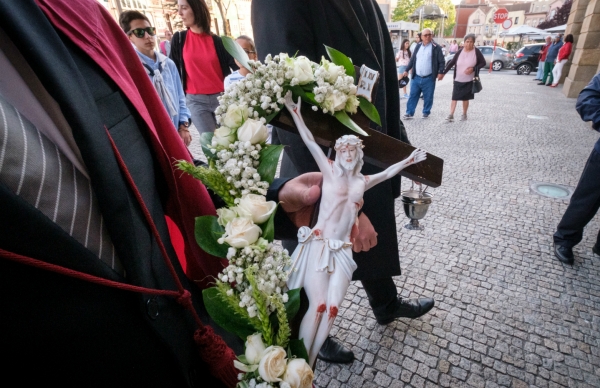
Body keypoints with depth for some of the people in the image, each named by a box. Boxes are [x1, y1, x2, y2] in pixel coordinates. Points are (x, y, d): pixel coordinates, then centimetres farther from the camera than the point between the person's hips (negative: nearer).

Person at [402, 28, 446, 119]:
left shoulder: (436, 47, -2)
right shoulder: (418, 46, 11)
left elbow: (441, 61, -4)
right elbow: (412, 59, 18)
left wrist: (441, 72, -16)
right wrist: (407, 70, 14)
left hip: (429, 78, -3)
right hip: (416, 77, 3)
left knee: (428, 97, 5)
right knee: (413, 96, 2)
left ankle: (426, 112, 19)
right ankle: (409, 113, 6)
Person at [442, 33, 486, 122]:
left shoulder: (476, 52, -7)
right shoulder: (460, 52, -1)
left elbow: (483, 63, -2)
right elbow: (452, 63, 5)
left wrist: (473, 69, -18)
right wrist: (443, 73, -1)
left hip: (469, 81, -1)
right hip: (457, 80, 2)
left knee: (465, 98, 7)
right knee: (454, 97, -4)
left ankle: (464, 114, 22)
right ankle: (451, 115, -2)